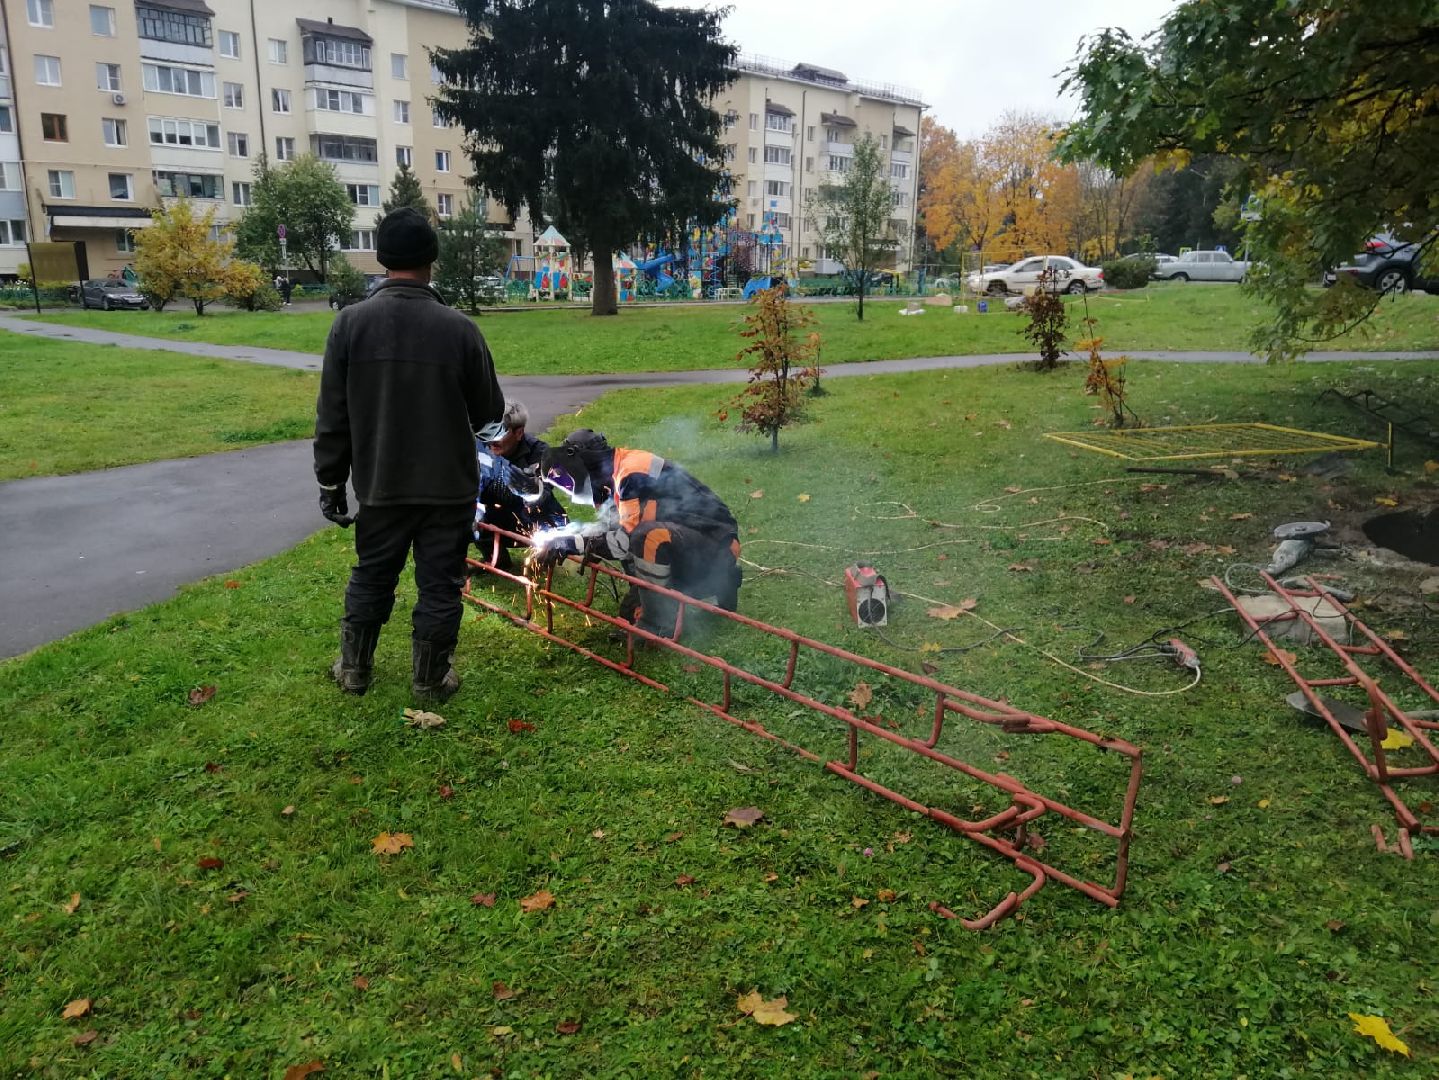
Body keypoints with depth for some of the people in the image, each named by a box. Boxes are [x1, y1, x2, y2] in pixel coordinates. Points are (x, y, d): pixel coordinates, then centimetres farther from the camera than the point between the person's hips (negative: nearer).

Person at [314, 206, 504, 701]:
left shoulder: (350, 322, -7)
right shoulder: (458, 327, -12)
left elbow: (332, 416, -4)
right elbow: (489, 410, -3)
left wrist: (330, 481, 6)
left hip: (380, 485, 2)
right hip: (448, 486, -2)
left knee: (371, 576, 19)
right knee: (439, 584, 10)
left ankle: (353, 669, 32)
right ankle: (430, 679, 21)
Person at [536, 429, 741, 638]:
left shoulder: (634, 473, -21)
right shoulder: (618, 472, 8)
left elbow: (626, 541, -23)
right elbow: (608, 525, 13)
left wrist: (571, 543, -14)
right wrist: (564, 540, -2)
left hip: (717, 543, -10)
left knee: (649, 536, -35)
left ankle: (659, 623, -17)